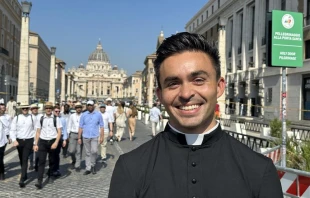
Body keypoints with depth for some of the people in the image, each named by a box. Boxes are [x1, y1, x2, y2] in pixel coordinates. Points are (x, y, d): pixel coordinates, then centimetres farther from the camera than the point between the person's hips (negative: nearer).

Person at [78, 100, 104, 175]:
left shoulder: (98, 114, 0)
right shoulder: (83, 115, 3)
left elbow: (101, 126, 2)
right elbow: (81, 127, 4)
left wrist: (101, 137, -3)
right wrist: (79, 138, 1)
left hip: (95, 136, -2)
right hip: (86, 137, 2)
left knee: (94, 151, -12)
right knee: (87, 153, 8)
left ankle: (93, 165, 12)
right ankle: (88, 169, 17)